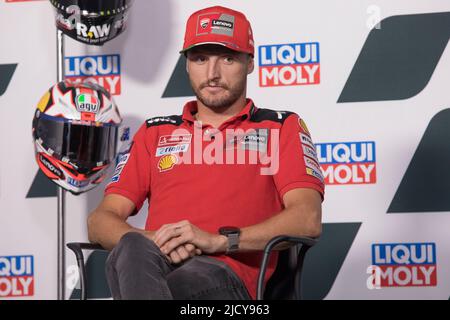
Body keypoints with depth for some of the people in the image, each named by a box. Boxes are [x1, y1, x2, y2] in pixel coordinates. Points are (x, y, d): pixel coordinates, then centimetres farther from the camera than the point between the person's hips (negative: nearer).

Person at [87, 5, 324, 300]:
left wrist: (220, 240, -11)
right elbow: (101, 220, 19)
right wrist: (154, 241, -6)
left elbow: (308, 220, 3)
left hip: (227, 274, -3)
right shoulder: (155, 132, 29)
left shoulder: (282, 128, 21)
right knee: (133, 248, -37)